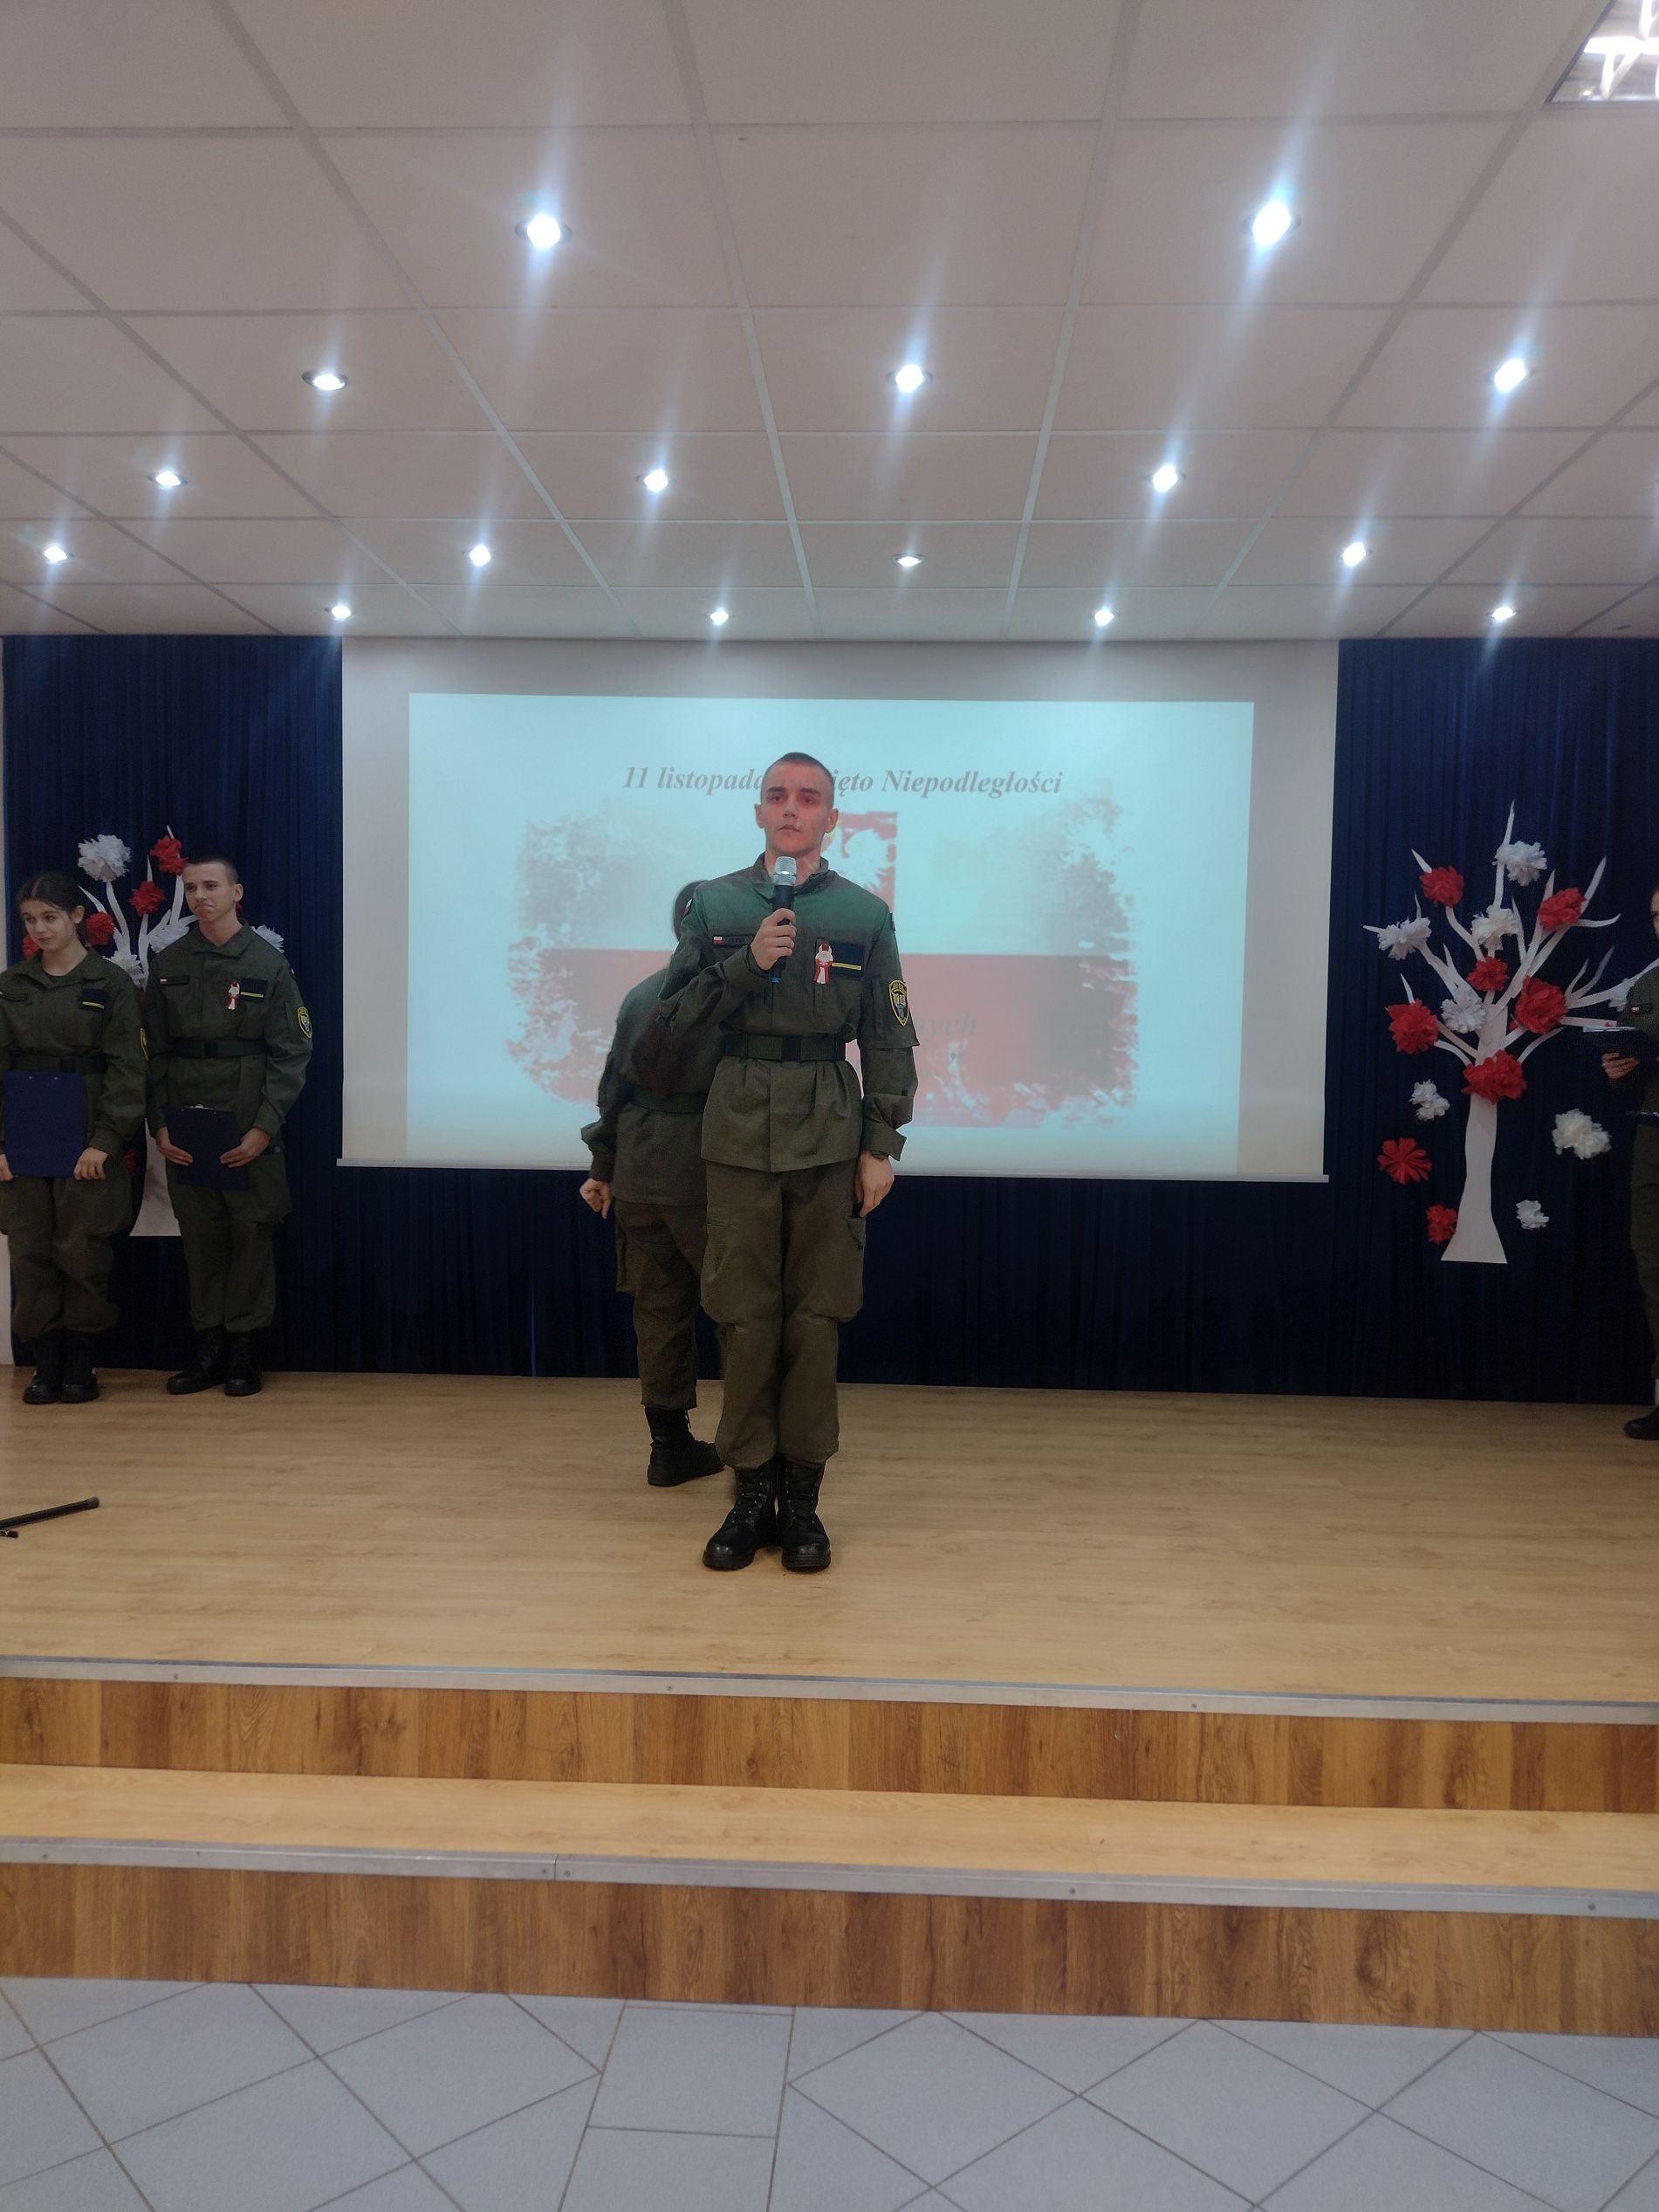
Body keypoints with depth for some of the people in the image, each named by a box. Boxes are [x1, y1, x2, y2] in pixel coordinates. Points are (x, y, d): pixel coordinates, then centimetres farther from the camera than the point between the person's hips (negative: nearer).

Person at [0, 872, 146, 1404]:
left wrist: (104, 1141, -14)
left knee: (83, 1254, 2)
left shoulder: (111, 982, -3)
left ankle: (81, 1365, 14)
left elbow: (126, 1069, -6)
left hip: (86, 1136, -3)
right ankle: (45, 1364, 15)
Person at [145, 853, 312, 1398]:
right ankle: (208, 1348, 19)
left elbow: (291, 1053, -5)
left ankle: (244, 1349, 14)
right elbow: (155, 1052, 7)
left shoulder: (268, 963, -3)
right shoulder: (167, 965, 6)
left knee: (251, 1235, 3)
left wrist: (263, 1129, -12)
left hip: (248, 1129, -3)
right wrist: (159, 1125, -2)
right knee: (200, 1236, 9)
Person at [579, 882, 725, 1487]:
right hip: (705, 1171, -5)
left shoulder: (640, 995, 9)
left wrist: (603, 1167, 17)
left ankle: (670, 1445, 16)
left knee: (659, 1306, 10)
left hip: (638, 1170, 5)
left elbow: (614, 1085, 11)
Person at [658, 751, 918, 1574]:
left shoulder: (864, 914, 4)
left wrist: (882, 1146, -1)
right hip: (739, 1132, 1)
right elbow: (677, 1016, 2)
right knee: (744, 1319, 4)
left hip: (830, 1134, 0)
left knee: (814, 1319, 5)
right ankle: (752, 1490, 16)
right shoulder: (715, 905, 6)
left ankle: (802, 1494, 16)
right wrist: (746, 963, -12)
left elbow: (890, 1040, 4)